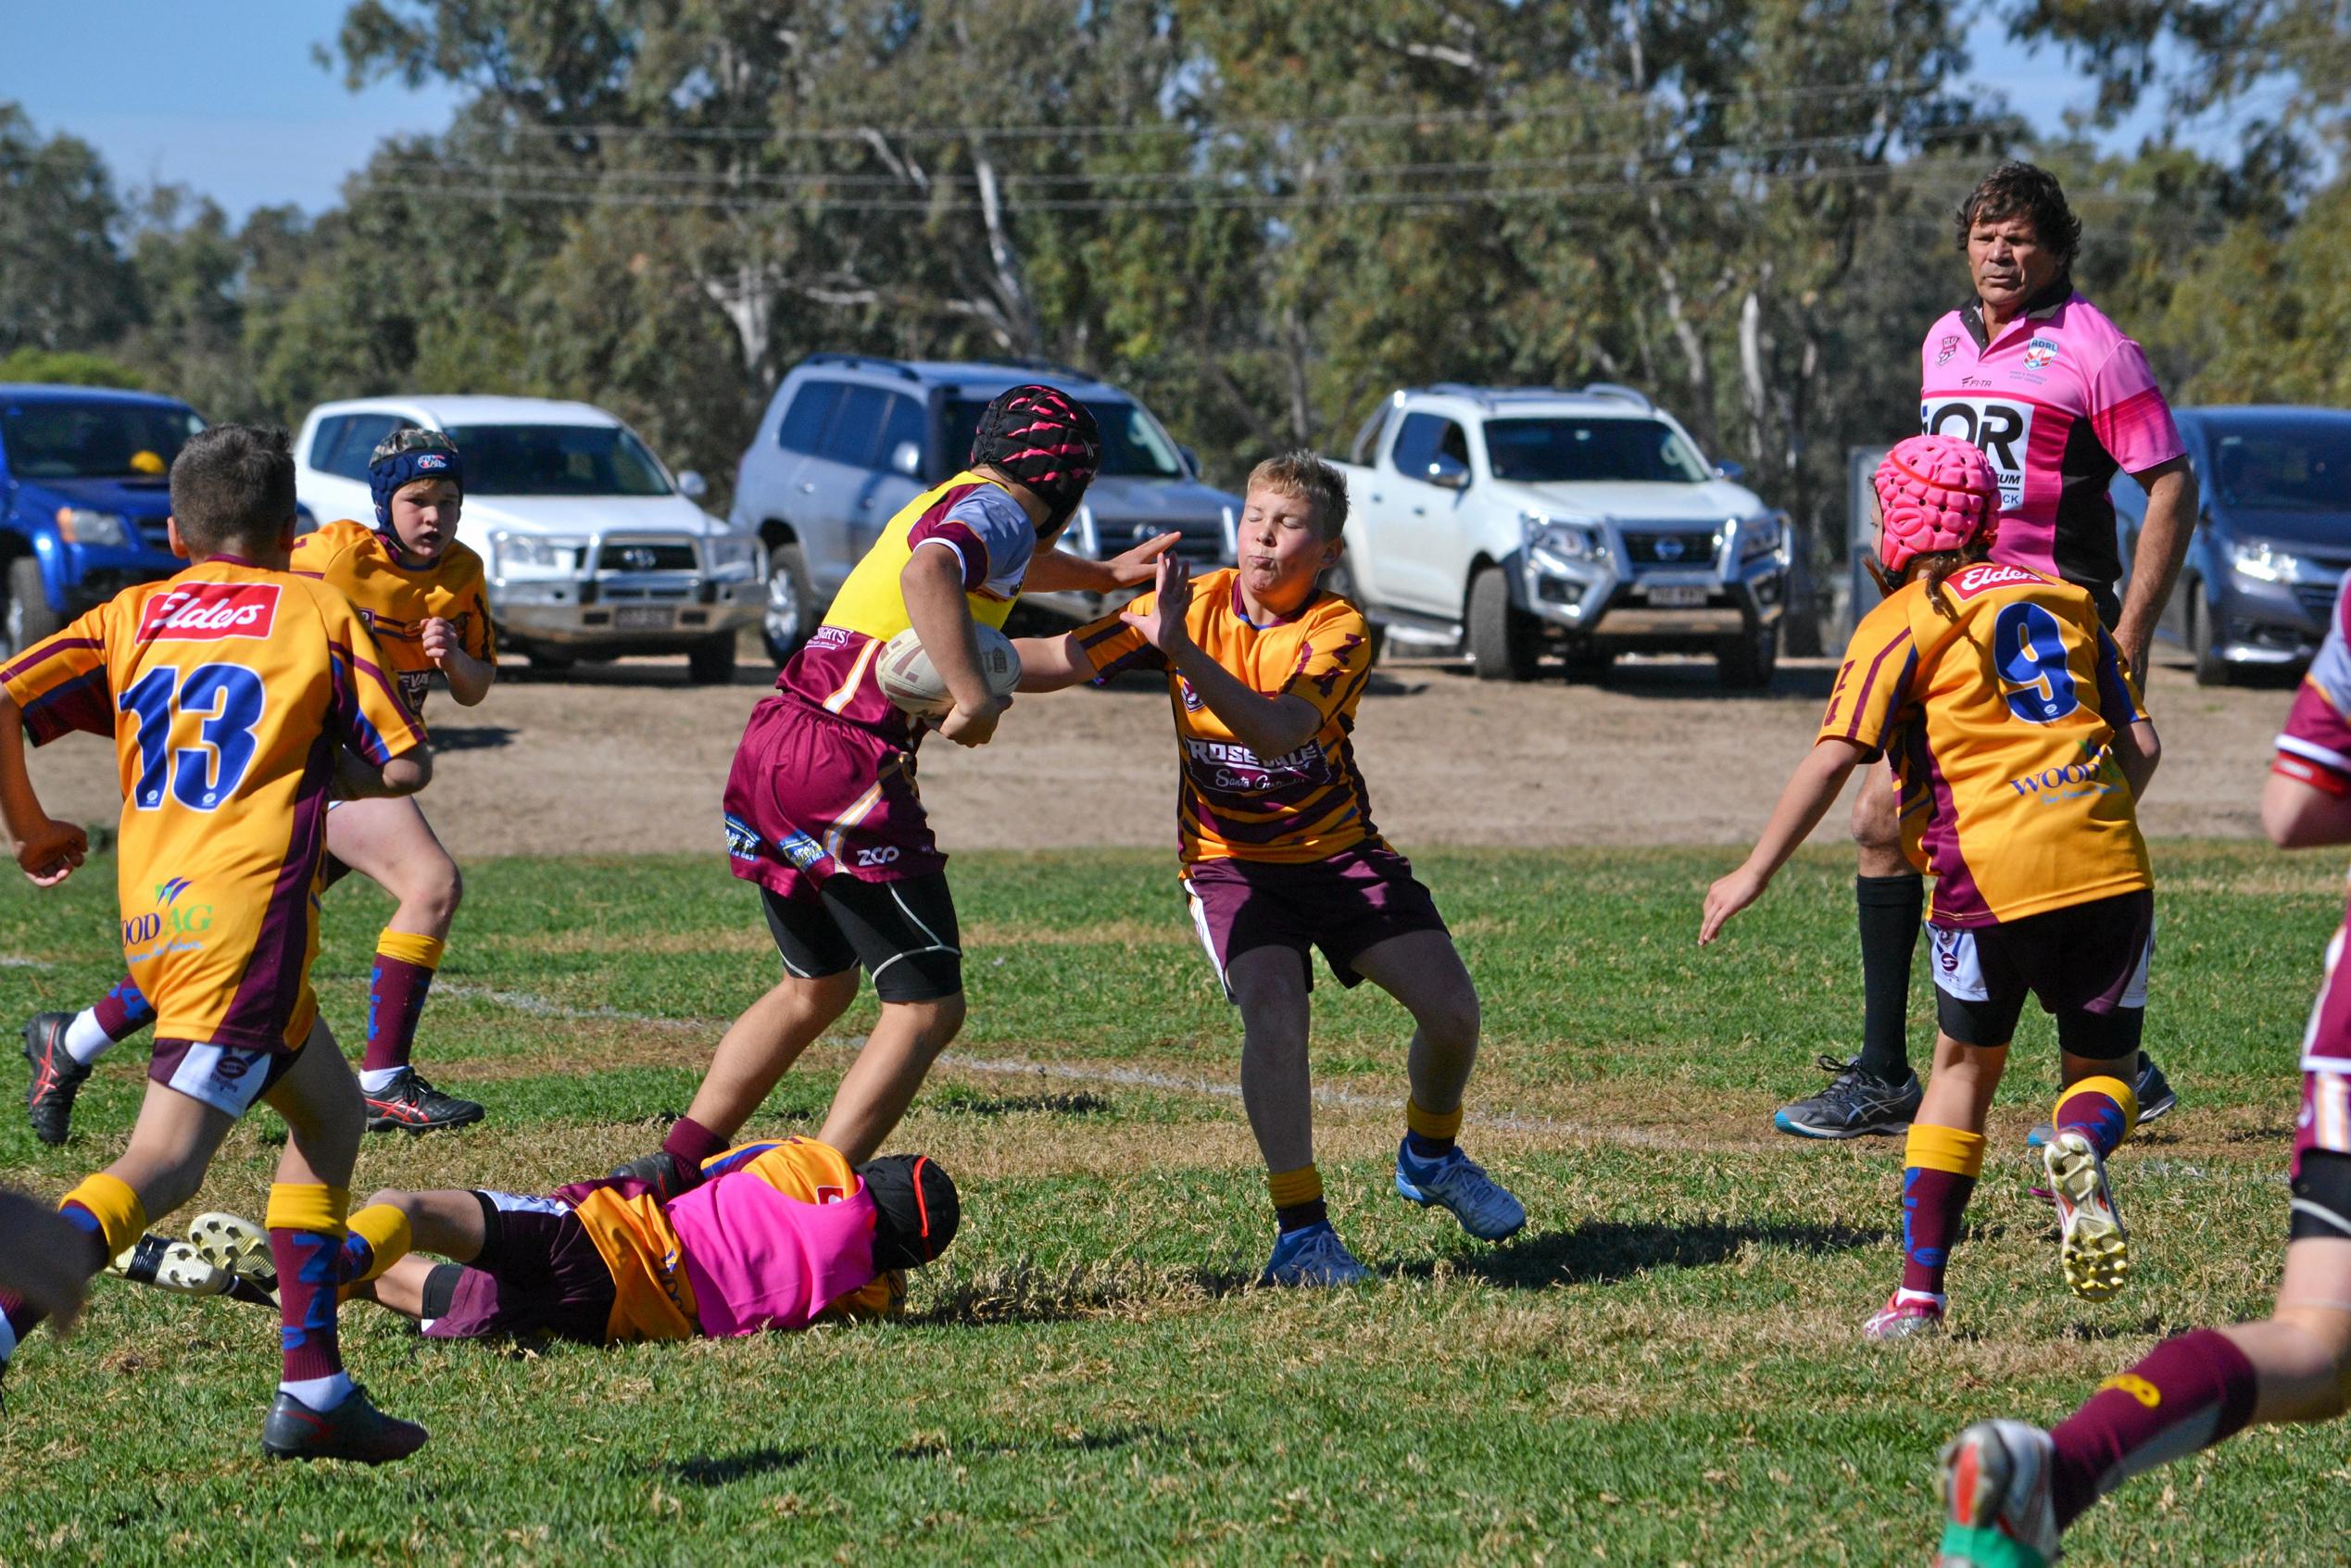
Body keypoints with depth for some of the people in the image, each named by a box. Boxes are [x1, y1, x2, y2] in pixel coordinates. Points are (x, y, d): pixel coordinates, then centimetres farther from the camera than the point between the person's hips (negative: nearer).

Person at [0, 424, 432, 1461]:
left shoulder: (131, 615, 16)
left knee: (330, 1109, 21)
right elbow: (404, 766, 3)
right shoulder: (317, 613, 8)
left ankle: (314, 1391, 17)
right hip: (247, 916, -6)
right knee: (164, 1159, -13)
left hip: (150, 917, 6)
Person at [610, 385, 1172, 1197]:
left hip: (771, 741, 9)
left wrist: (1099, 575, 61)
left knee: (818, 987, 25)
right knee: (928, 1007, -5)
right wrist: (973, 698, -31)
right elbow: (930, 575, -26)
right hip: (844, 764, -9)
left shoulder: (943, 503, 25)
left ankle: (671, 1169, 22)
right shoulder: (999, 512, -3)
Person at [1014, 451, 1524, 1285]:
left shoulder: (1337, 635, -17)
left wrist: (1181, 649, -47)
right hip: (1232, 862, 0)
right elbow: (1062, 659, -15)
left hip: (1340, 849, 0)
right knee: (1273, 1010, -26)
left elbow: (1278, 730, -36)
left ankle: (1431, 1155, 24)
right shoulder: (1194, 603, -9)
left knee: (1451, 1008, -8)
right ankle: (1300, 1228, -20)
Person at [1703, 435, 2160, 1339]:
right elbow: (2140, 744, 16)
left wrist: (1756, 873, -2)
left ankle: (1919, 1292, 9)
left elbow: (1836, 756, -6)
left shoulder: (1906, 620, 5)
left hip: (1991, 875, -3)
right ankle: (2082, 1147, -21)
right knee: (2103, 1069, 16)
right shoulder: (2063, 599, 19)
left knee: (1963, 1070, 14)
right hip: (2111, 866, 3)